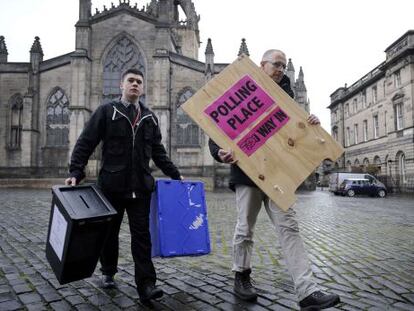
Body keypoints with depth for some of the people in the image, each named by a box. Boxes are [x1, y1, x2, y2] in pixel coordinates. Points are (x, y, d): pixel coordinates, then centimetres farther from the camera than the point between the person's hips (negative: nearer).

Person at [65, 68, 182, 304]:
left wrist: (175, 175, 11)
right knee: (109, 232, 13)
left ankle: (146, 285, 2)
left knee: (142, 235, -1)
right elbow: (85, 144, -2)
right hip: (112, 185, -1)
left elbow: (158, 152, 15)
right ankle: (108, 273, 34)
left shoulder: (150, 117, 11)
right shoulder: (107, 111, 2)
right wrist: (76, 172, -12)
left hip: (140, 187, 2)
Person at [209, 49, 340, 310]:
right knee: (245, 228, 7)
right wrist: (220, 152, -25)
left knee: (289, 227, -3)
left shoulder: (285, 97, 14)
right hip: (247, 172, -3)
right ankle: (242, 276, 28)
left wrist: (311, 123, -4)